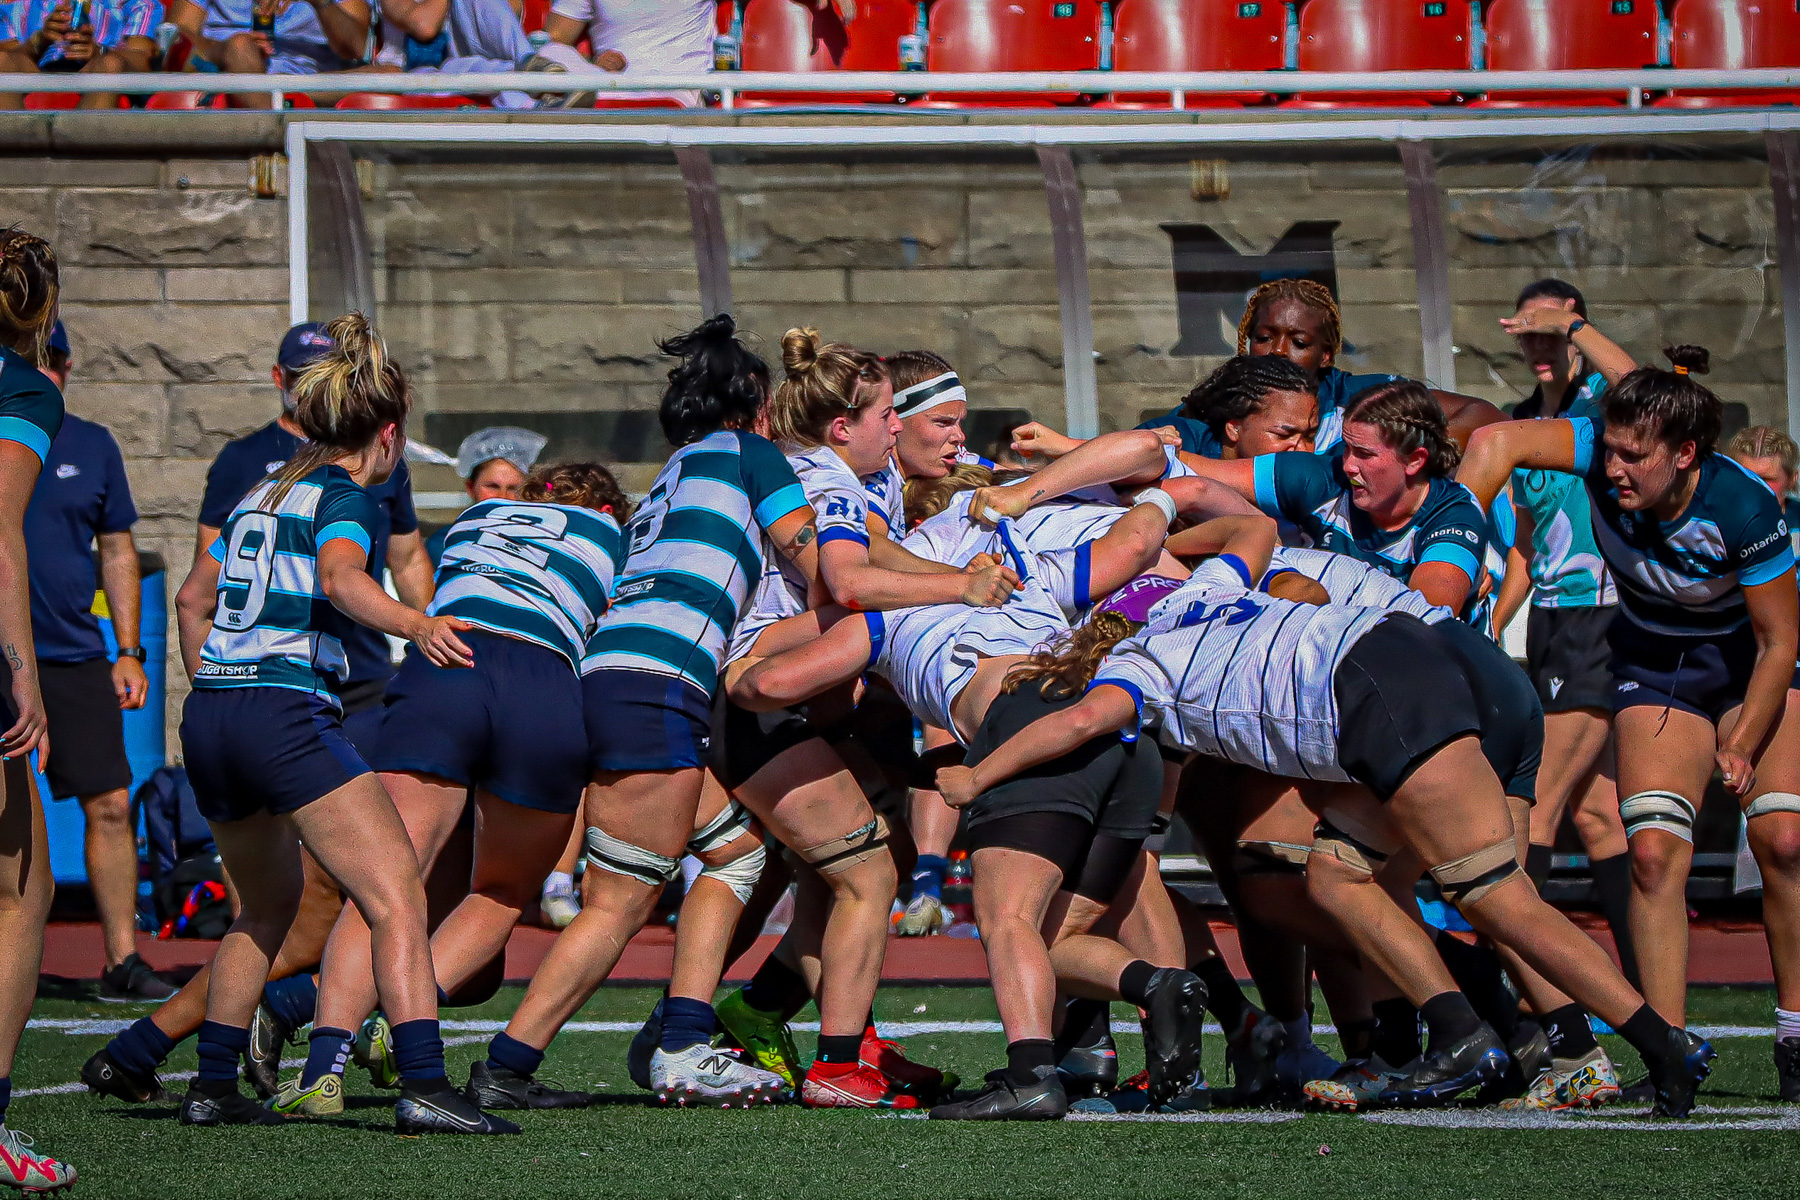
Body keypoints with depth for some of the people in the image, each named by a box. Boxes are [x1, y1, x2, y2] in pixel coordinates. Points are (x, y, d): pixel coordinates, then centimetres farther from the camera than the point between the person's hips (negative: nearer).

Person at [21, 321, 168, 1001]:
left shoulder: (93, 447, 9)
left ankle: (122, 962, 4)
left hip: (76, 660, 3)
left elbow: (117, 550, 15)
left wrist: (129, 652, 11)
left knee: (110, 806, -1)